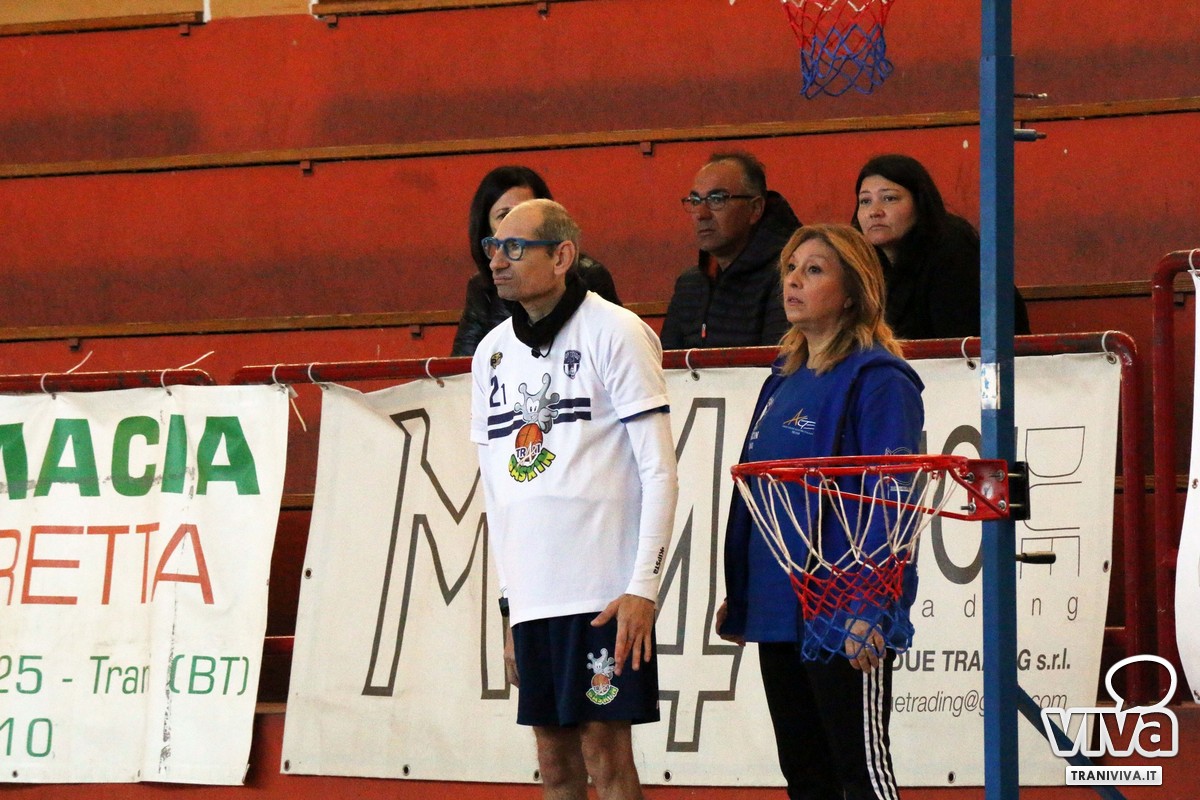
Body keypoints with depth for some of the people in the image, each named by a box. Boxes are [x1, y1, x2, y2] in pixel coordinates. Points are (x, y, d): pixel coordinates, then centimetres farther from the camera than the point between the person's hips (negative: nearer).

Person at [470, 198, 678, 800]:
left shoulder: (615, 333, -3)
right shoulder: (492, 352, 15)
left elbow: (660, 472, -7)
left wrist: (643, 588, -14)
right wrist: (509, 602, 14)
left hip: (605, 592, -6)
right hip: (531, 594, 6)